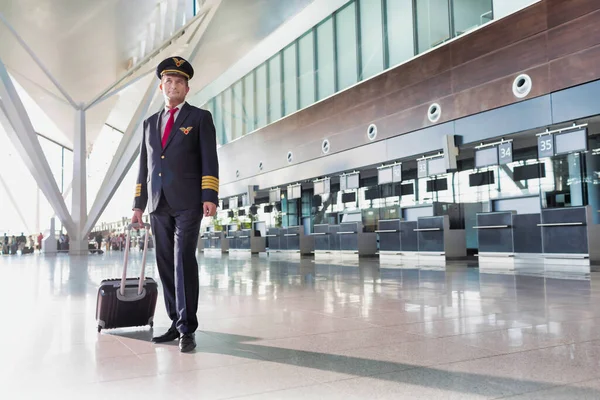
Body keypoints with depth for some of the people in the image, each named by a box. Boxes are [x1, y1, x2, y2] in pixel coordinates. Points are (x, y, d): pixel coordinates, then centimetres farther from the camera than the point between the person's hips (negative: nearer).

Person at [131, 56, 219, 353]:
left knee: (184, 261, -11)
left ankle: (187, 329, -7)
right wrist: (138, 204, 14)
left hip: (188, 202, -5)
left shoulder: (200, 118, 7)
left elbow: (209, 160, -3)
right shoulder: (150, 123, 20)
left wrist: (210, 196, -14)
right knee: (166, 264, 5)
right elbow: (144, 167, 19)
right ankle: (176, 324, 13)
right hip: (158, 204, 5)